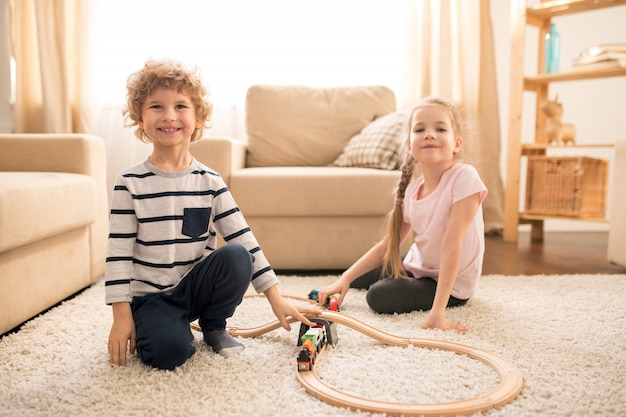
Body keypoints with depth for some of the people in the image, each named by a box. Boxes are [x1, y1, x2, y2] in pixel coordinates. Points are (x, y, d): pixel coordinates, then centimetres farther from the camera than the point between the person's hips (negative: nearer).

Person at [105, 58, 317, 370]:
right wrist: (122, 315, -12)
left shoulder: (210, 182, -2)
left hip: (196, 286, 3)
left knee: (235, 256, -27)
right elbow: (119, 252, -7)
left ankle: (214, 326, 0)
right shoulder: (130, 183, -7)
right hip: (149, 296, -2)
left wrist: (276, 298, -7)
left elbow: (244, 238, -4)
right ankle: (158, 327, 8)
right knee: (169, 351, -31)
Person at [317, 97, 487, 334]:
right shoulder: (412, 190, -8)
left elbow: (451, 243, -32)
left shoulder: (464, 178, -27)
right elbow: (389, 243, -2)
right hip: (418, 265, 7)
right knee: (359, 277, 17)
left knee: (379, 296, -21)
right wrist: (345, 278, -10)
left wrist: (437, 311, -34)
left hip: (453, 282, -7)